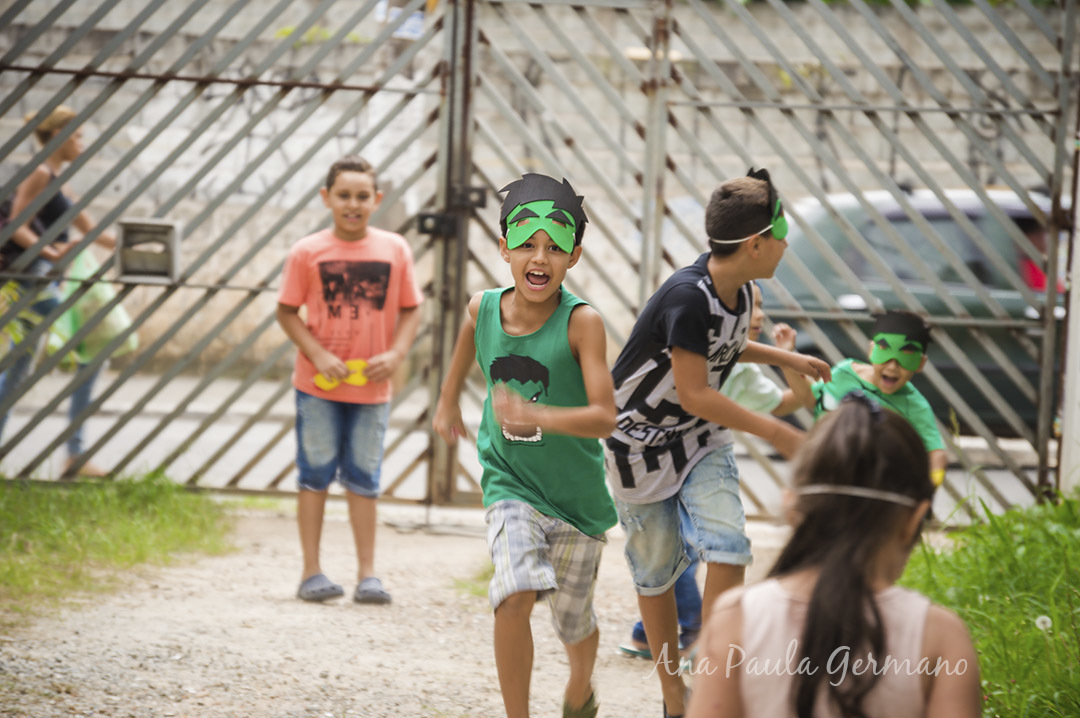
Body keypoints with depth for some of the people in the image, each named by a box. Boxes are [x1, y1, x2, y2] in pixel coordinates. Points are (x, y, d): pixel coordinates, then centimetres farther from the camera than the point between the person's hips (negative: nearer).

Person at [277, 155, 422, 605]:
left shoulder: (394, 250, -1)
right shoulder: (308, 252, -6)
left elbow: (410, 310, 5)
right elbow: (287, 312, -2)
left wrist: (396, 353, -10)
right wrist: (318, 355, -13)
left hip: (371, 386, 1)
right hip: (318, 386, -1)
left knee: (363, 479, 7)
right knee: (316, 475, 5)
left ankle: (368, 574, 13)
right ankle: (311, 572, 12)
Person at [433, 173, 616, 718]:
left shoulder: (582, 322, -21)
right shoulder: (483, 307, -8)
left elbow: (605, 418, -27)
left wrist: (537, 416, -42)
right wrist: (448, 400, 30)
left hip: (577, 494, -1)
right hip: (511, 485, 1)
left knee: (574, 622, 14)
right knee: (514, 597, -24)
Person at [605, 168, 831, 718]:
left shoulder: (736, 288, -5)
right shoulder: (688, 297, -31)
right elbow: (694, 394, -28)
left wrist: (785, 358, 13)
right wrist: (774, 431, -23)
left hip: (702, 441, 6)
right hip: (642, 443, -6)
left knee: (727, 547, -13)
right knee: (656, 570, 6)